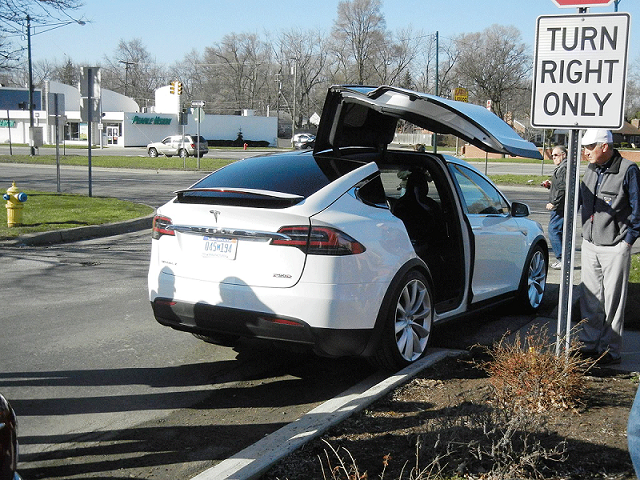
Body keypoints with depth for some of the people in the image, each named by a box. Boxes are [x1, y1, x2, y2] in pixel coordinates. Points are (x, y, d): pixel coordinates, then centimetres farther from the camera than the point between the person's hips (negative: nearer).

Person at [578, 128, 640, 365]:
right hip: (589, 245, 6)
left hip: (615, 248, -6)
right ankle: (589, 343, 24)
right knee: (590, 297, 12)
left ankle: (610, 349, 12)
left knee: (613, 301, 2)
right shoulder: (591, 170, 9)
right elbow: (579, 199, 22)